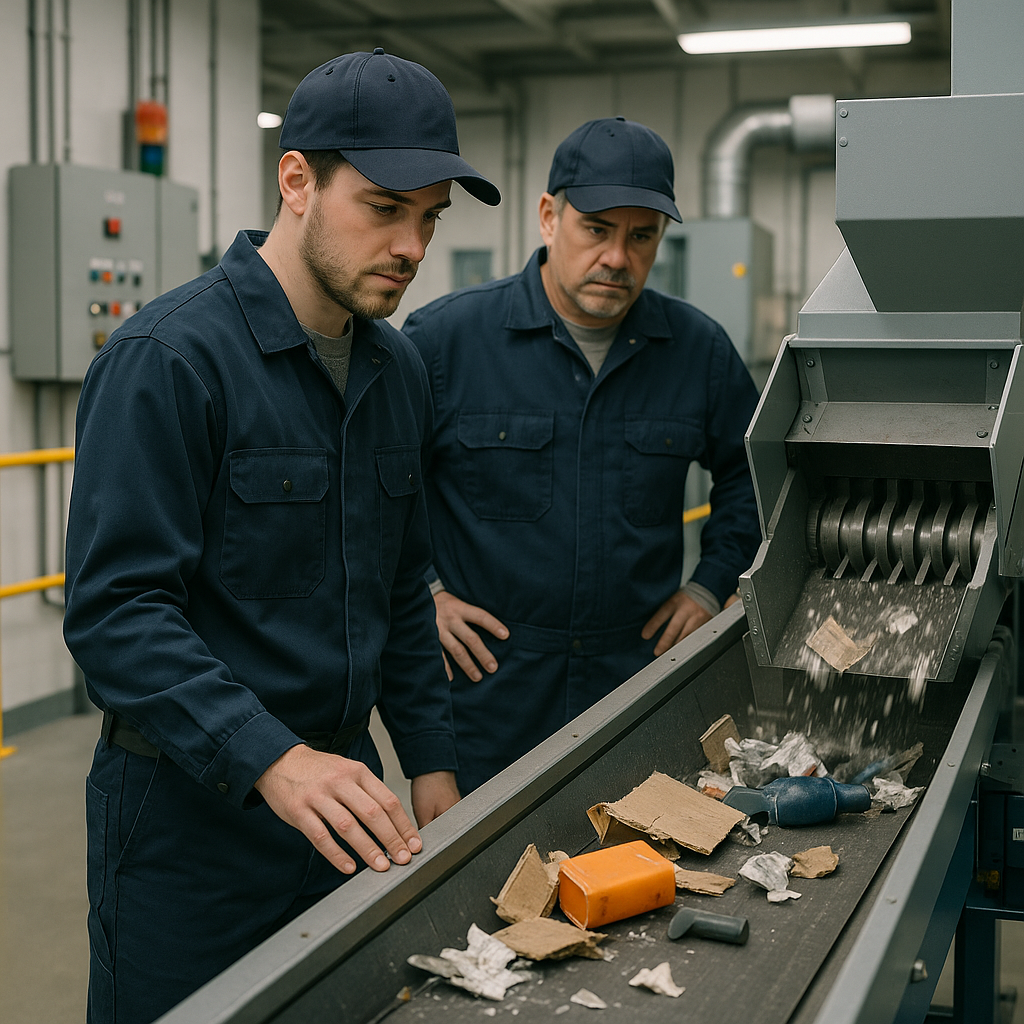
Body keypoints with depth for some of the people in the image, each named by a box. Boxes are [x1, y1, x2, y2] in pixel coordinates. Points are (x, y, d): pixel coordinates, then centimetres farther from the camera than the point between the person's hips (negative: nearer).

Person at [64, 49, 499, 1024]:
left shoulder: (397, 370, 8)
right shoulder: (167, 357, -17)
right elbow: (114, 610, -22)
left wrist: (429, 759, 12)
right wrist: (270, 760, -32)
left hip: (339, 798, 7)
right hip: (189, 809, -7)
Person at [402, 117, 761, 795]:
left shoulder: (699, 350, 3)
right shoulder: (446, 337, -7)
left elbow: (751, 471, 18)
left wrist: (711, 585, 10)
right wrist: (421, 590, -3)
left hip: (640, 686, 2)